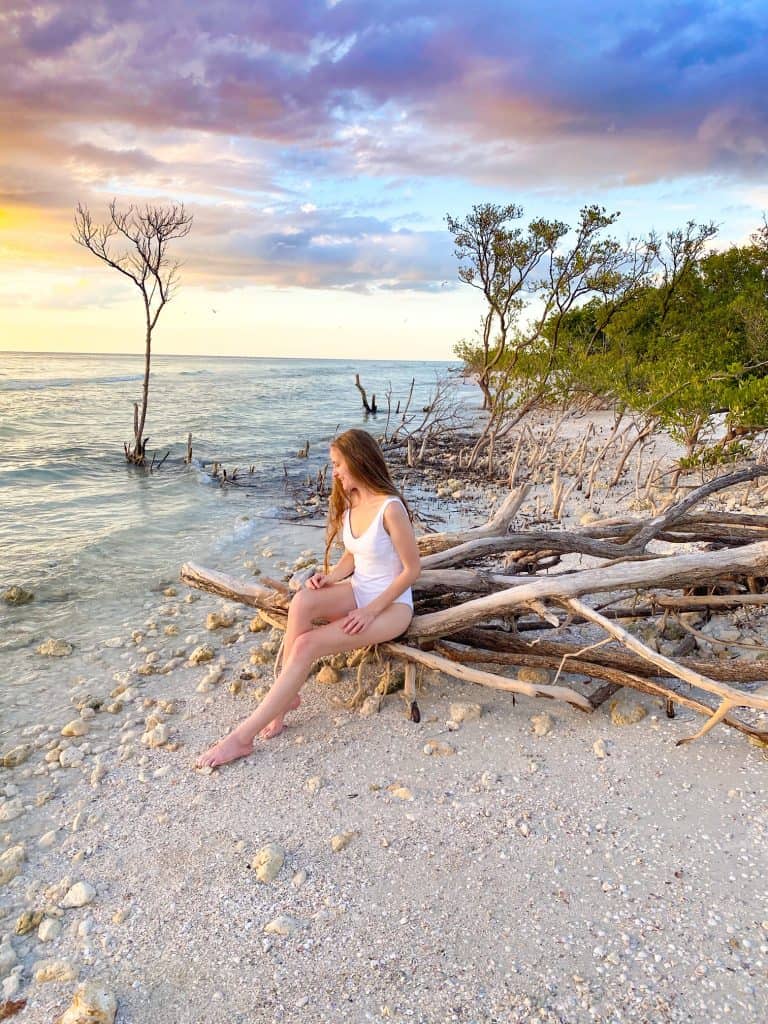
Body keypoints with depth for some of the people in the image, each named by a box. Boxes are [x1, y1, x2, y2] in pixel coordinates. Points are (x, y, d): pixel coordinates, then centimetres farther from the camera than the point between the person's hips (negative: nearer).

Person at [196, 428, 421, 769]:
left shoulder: (390, 508, -20)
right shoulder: (350, 504, 4)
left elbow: (412, 569, -16)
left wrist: (372, 611, -19)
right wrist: (331, 576, -6)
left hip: (391, 604, -6)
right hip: (357, 591, 7)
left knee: (307, 645, -25)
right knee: (302, 601, -28)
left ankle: (243, 736, -20)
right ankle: (287, 695, -16)